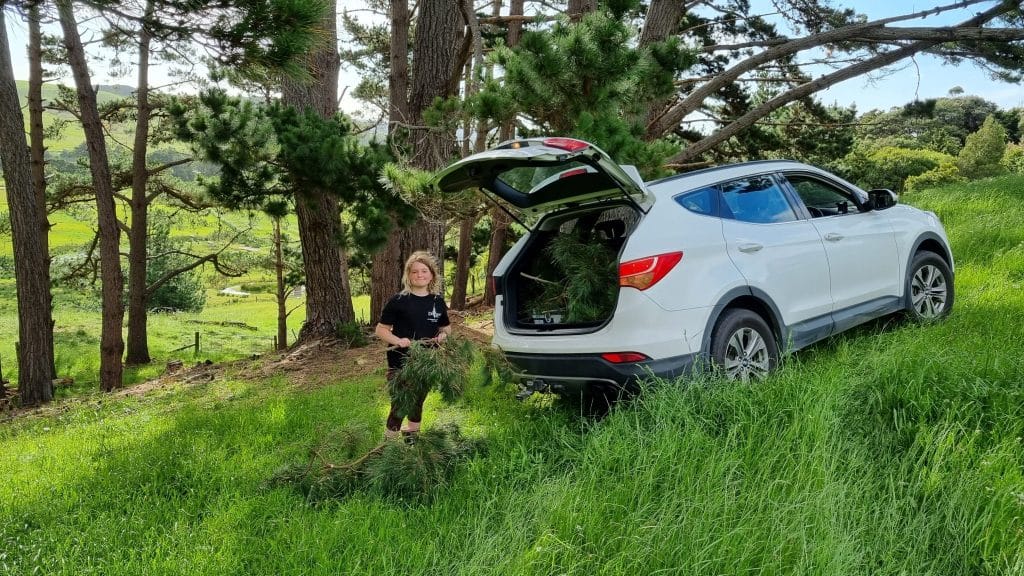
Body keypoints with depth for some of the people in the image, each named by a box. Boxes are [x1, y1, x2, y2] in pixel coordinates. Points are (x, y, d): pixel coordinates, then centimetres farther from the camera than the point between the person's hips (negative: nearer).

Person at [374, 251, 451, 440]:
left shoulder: (438, 301, 4)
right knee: (399, 407, -7)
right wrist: (398, 341, -23)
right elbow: (380, 330, -6)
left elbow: (446, 327, 18)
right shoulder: (398, 301, -9)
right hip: (400, 364, -4)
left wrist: (443, 334, -5)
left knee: (417, 405, 19)